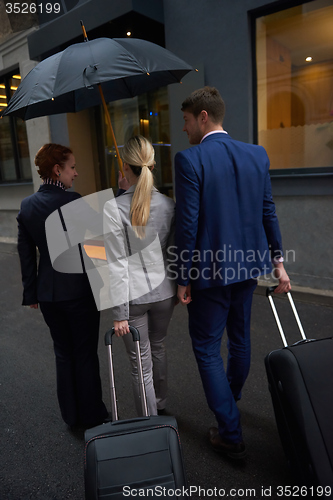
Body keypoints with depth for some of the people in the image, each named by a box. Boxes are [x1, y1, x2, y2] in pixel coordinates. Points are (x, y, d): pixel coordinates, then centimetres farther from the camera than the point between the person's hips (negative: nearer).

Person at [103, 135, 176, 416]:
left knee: (141, 363, 10)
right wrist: (179, 288, 17)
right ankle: (161, 406, 48)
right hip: (164, 291, 5)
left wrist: (119, 313, -10)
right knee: (158, 347, 26)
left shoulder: (114, 207, -15)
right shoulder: (169, 205, -3)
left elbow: (118, 264, -15)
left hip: (133, 296, -4)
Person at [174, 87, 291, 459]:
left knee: (206, 348, 10)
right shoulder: (257, 154, 3)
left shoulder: (189, 159, -15)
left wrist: (183, 279, -8)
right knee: (239, 337, 24)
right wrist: (278, 262, 12)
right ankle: (230, 399, 51)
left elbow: (187, 223, -17)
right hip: (246, 264, 7)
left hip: (209, 270, -7)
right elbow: (268, 212, 6)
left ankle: (231, 435, 19)